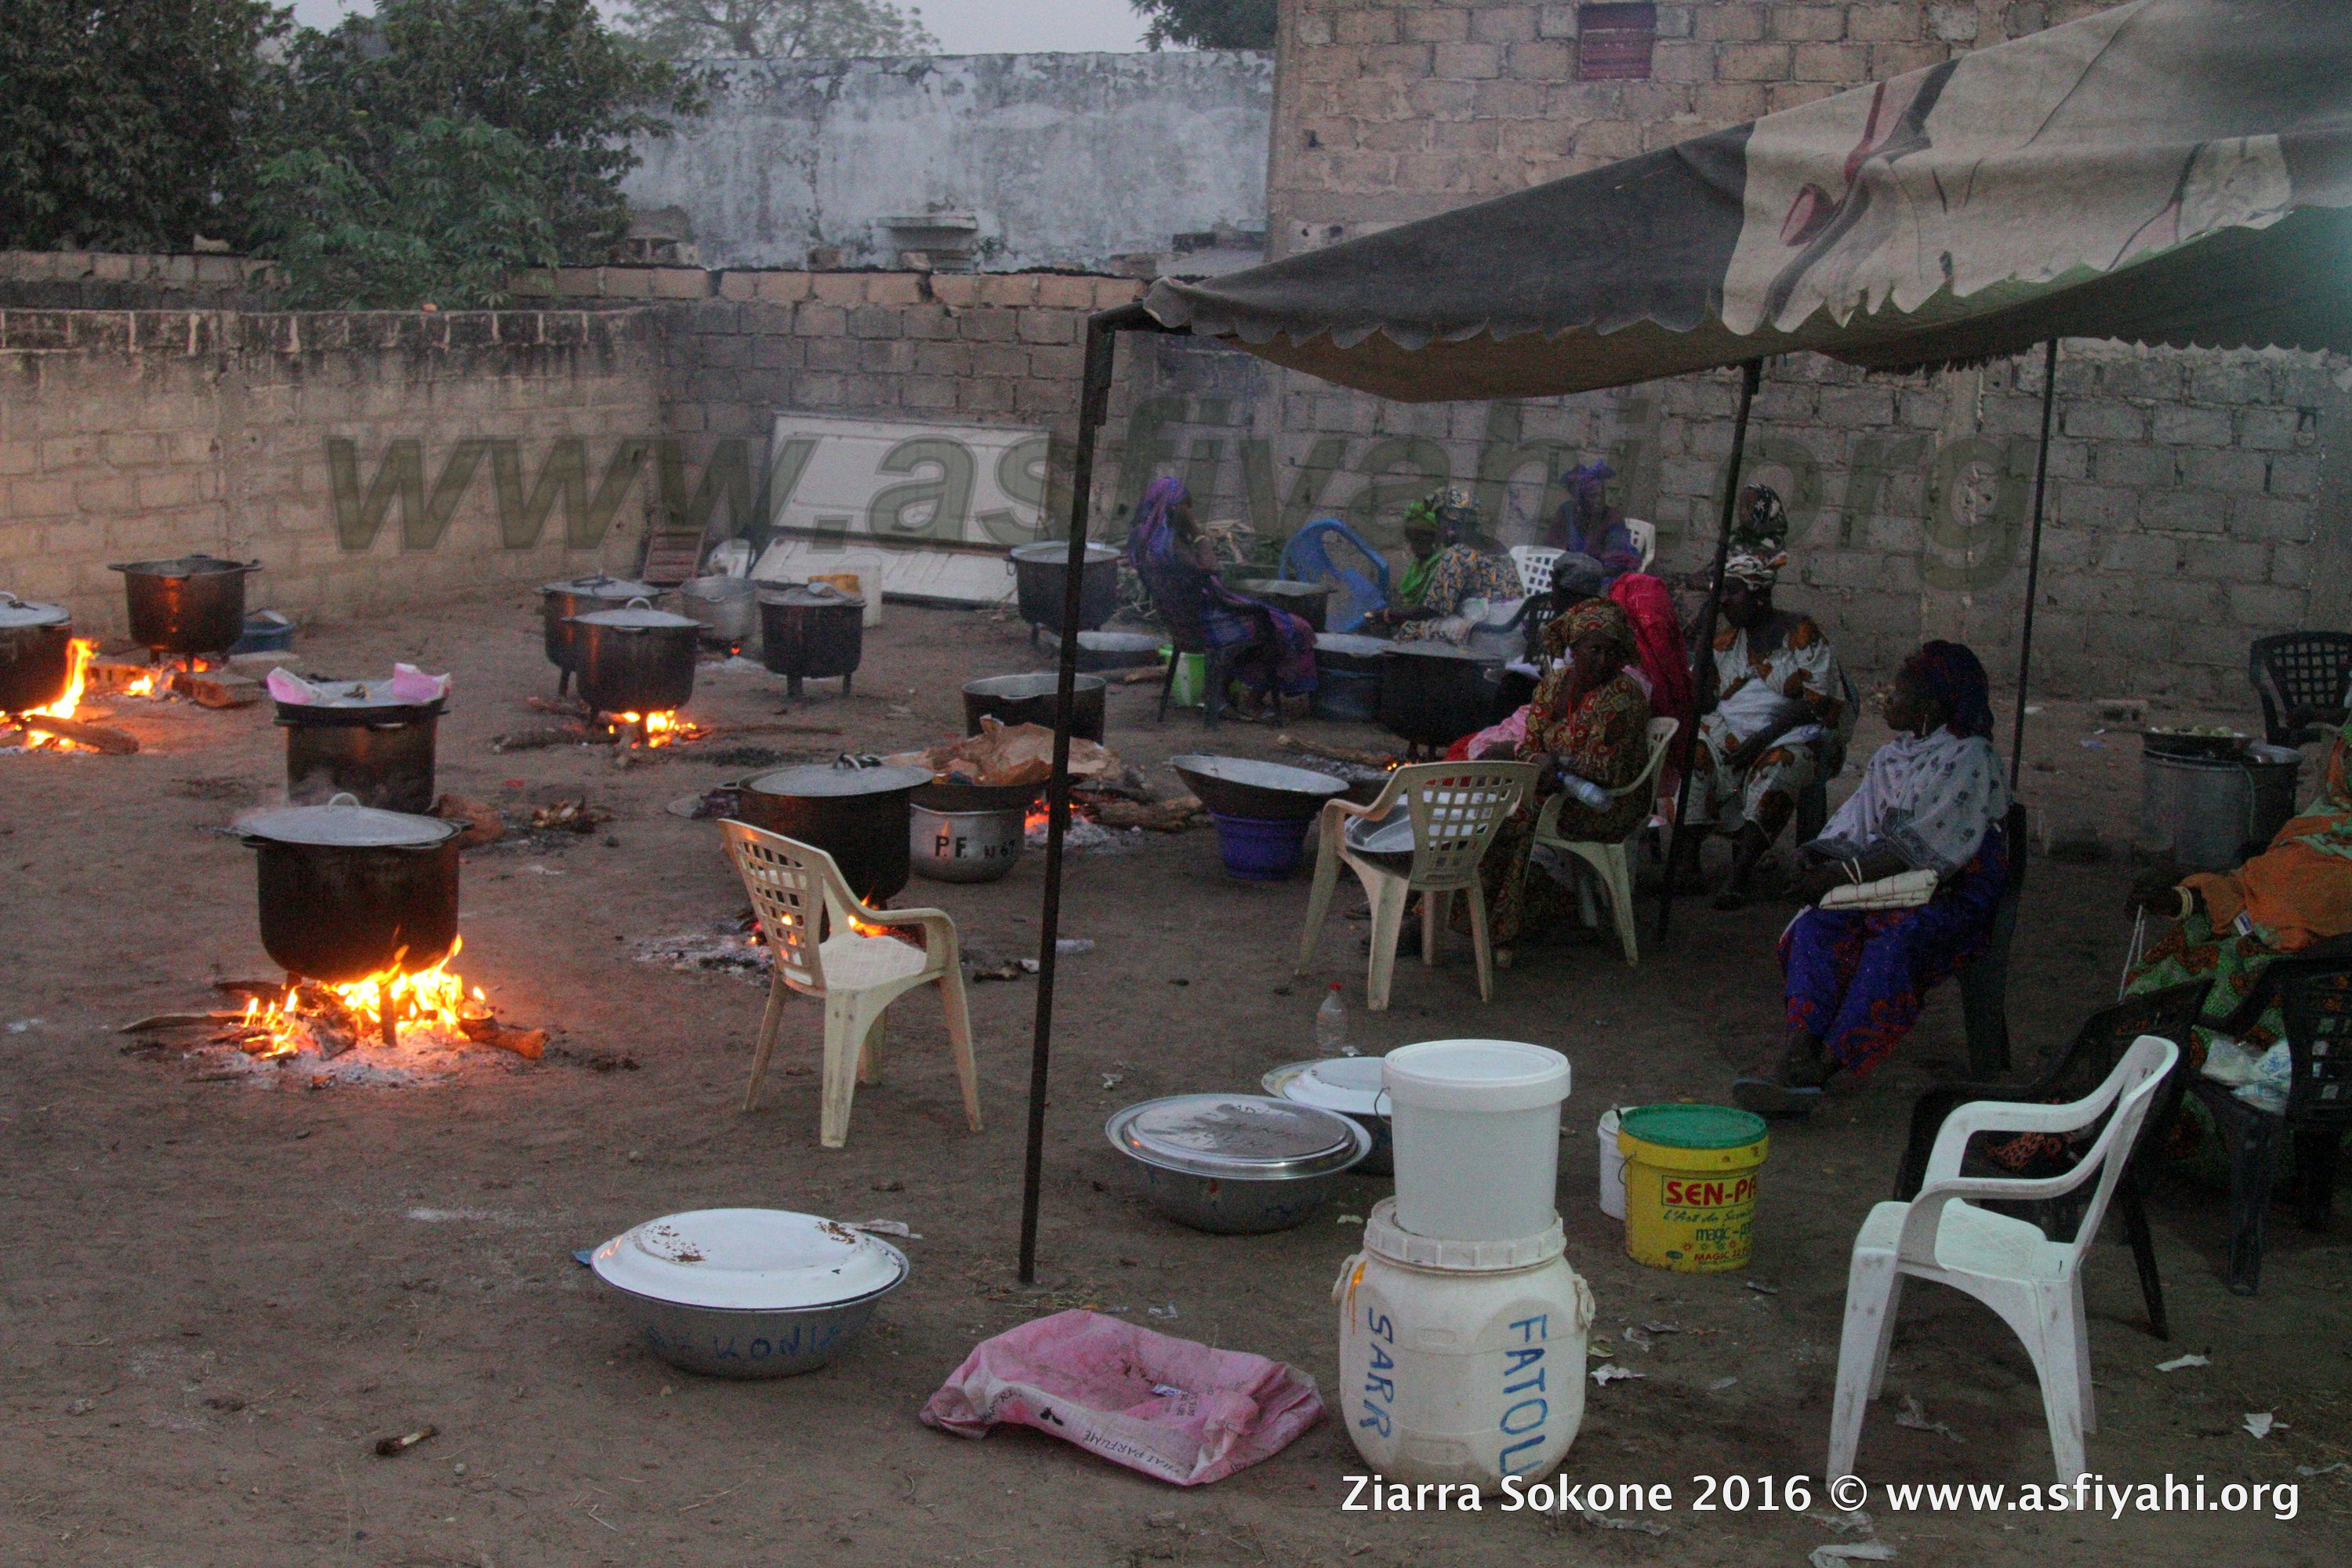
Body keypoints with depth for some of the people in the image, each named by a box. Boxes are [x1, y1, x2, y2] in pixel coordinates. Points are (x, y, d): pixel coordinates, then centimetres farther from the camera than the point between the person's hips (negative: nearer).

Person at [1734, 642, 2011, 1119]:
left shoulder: (1969, 759, -8)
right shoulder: (1892, 756, 17)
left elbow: (1923, 849, -17)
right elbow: (1855, 825, 11)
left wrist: (1844, 874, -21)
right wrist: (1821, 856, -11)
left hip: (1954, 893, -7)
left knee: (1892, 946, -36)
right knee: (1816, 926, -23)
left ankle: (1820, 1070, -40)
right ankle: (1798, 1053, -40)